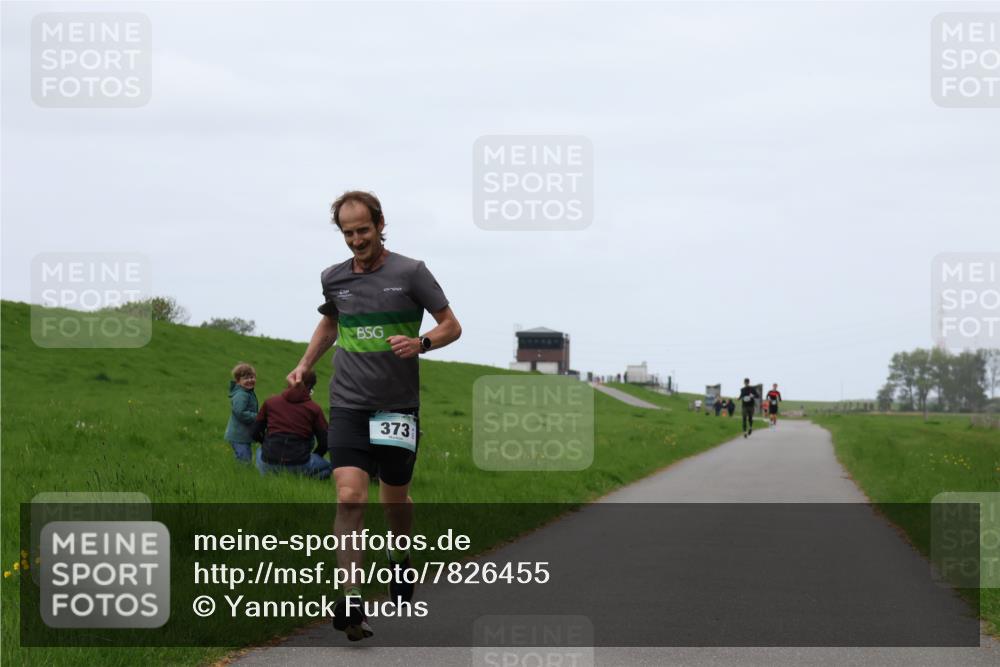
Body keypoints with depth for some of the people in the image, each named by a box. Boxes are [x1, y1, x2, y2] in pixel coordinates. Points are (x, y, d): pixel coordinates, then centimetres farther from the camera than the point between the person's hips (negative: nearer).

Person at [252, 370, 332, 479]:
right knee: (327, 467, 23)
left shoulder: (270, 402, 7)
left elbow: (256, 433, 13)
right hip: (299, 465, -3)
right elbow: (324, 442, 2)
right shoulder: (314, 409, 1)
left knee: (260, 451, 38)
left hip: (269, 464, 3)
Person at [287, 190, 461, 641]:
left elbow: (451, 325, -1)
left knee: (394, 498, 13)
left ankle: (400, 560, 45)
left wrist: (420, 343, -20)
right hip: (348, 405, 1)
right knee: (350, 497, -15)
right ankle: (352, 602, -20)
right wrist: (304, 366, 15)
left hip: (398, 405, -1)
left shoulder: (410, 273, -4)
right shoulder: (334, 279, 6)